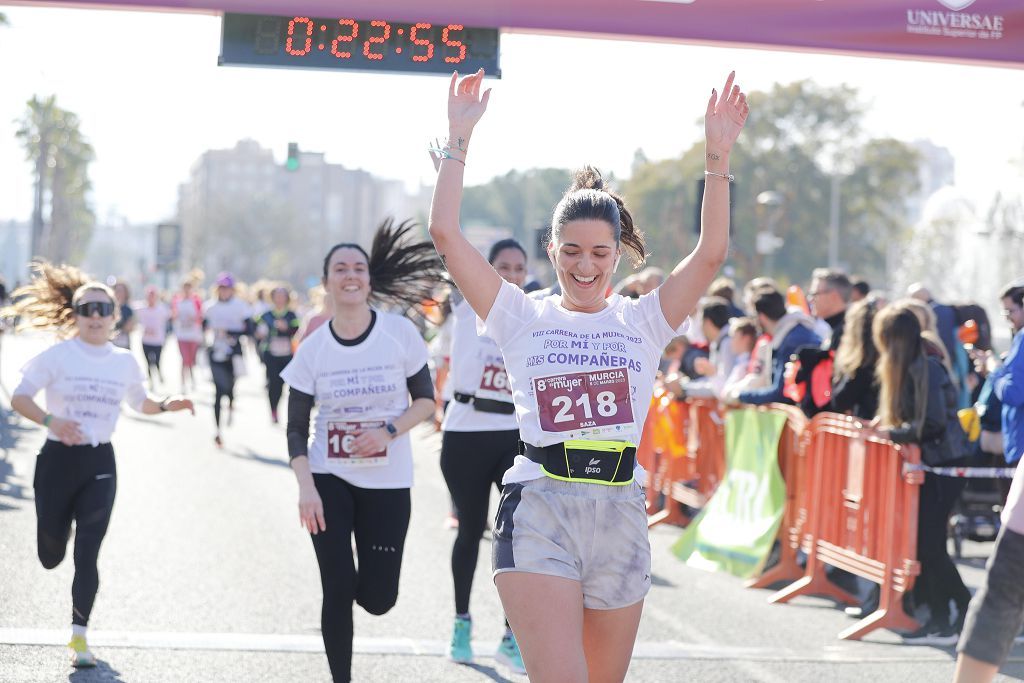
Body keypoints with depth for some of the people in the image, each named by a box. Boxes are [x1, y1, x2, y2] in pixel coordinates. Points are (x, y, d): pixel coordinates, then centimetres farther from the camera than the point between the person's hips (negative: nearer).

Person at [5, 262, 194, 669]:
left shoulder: (124, 362, 5)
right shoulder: (58, 356, -6)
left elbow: (141, 403, 20)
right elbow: (19, 398, -7)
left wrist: (167, 405, -1)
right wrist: (51, 420, -24)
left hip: (100, 464, 1)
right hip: (58, 459, -1)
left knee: (87, 555, -8)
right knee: (51, 557, 9)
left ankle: (79, 634, 0)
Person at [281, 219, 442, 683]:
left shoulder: (400, 333, -7)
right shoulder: (312, 349, -5)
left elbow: (426, 400, 1)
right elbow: (297, 428, -2)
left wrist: (389, 431, -17)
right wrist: (306, 488, -15)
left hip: (388, 482, 0)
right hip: (330, 479, 0)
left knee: (378, 598, -1)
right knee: (338, 589, -4)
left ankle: (367, 566, 36)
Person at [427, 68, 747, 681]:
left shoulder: (643, 321, 11)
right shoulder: (524, 319, 8)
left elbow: (711, 254, -2)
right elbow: (447, 234, 1)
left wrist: (718, 156, -9)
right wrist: (459, 138, -1)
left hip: (620, 515, 3)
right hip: (539, 513, -3)